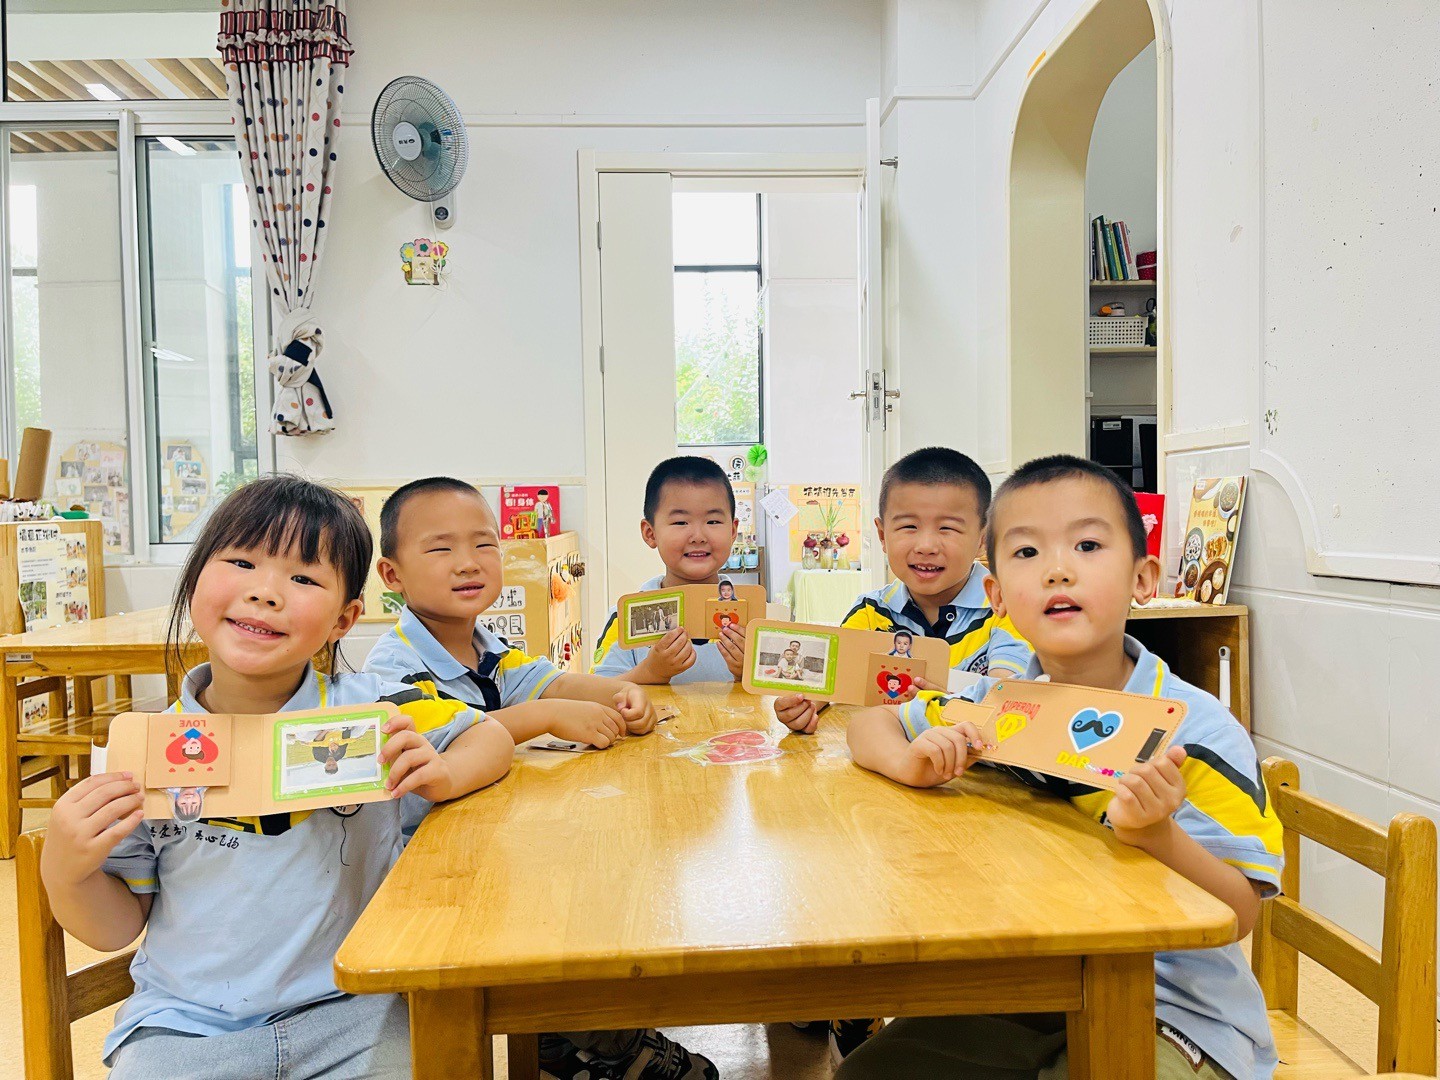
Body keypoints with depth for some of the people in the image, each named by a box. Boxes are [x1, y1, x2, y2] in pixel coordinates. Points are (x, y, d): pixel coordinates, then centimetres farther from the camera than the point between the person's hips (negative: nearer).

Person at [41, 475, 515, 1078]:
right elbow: (117, 927, 4)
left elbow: (491, 737, 3)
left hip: (348, 1010, -1)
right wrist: (64, 874, -16)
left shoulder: (370, 713, -10)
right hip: (184, 1022, 2)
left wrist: (445, 774, -18)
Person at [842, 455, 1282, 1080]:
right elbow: (871, 722, 10)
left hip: (1169, 1011, -3)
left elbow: (1238, 911, -14)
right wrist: (912, 762, -12)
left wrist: (1158, 835, -33)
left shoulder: (1196, 731, -16)